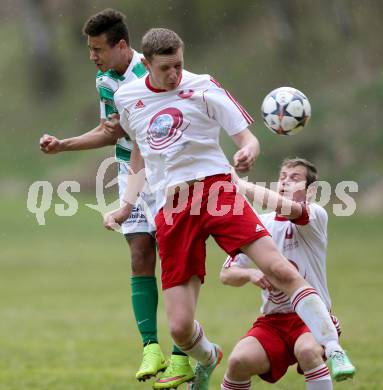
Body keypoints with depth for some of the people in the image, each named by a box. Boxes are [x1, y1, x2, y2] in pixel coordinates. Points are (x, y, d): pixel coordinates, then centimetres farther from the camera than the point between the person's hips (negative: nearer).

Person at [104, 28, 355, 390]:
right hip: (169, 207, 2)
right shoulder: (126, 98, 11)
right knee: (180, 327, -6)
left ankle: (333, 350, -18)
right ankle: (207, 360, 30)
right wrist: (126, 205, 19)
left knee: (280, 269, -24)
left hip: (214, 187, -2)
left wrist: (248, 152, -24)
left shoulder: (202, 87, 1)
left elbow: (246, 136, 0)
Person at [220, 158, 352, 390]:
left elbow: (285, 207, -30)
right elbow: (226, 275, 9)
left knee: (306, 350, -37)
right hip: (272, 320, 4)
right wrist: (249, 274, -13)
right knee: (239, 361, -24)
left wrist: (238, 183, -31)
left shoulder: (316, 216, -6)